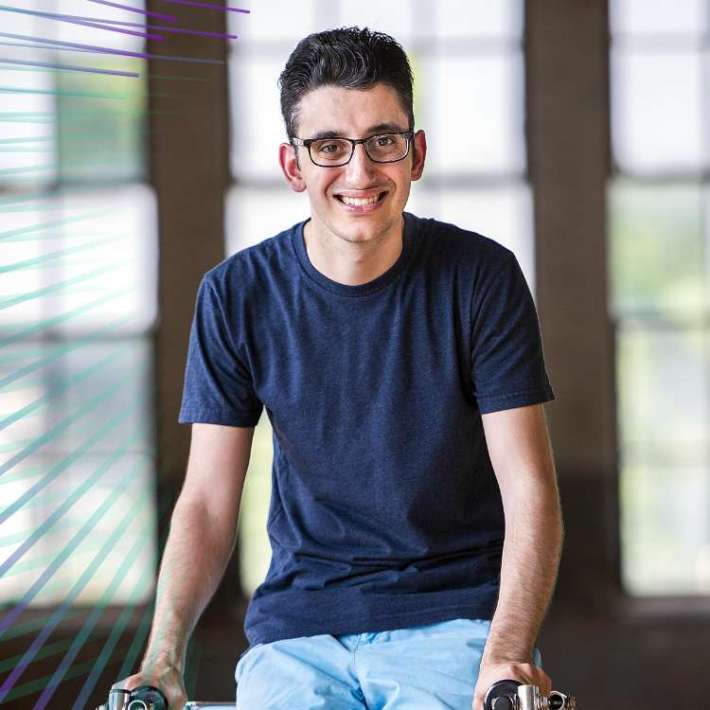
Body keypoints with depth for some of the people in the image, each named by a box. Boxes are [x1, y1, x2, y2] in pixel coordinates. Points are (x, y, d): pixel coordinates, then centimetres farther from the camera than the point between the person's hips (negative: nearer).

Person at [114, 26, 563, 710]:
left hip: (453, 614, -1)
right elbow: (207, 501, 1)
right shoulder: (237, 295, 1)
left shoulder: (481, 277, -4)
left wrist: (507, 654, -24)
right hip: (297, 628, 2)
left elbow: (528, 488, -7)